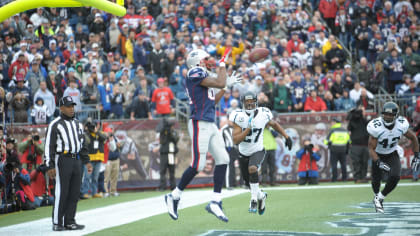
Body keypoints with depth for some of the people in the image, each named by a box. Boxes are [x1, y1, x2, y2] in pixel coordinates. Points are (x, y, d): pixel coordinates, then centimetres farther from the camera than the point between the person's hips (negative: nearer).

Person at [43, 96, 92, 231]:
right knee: (61, 193, -6)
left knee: (74, 193, 5)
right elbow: (49, 146, -10)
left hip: (76, 161, 7)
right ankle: (57, 223, 0)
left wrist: (86, 162, 12)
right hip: (62, 160, -7)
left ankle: (69, 222, 11)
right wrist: (50, 167, -15)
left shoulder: (77, 124, 14)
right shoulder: (55, 125, -7)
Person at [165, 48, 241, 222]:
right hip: (199, 124, -10)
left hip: (210, 125, 10)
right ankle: (174, 197, 6)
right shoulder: (195, 73, -9)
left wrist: (227, 86, 27)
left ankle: (215, 202, 6)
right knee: (197, 165, -10)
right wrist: (222, 64, -1)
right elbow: (220, 83, -16)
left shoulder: (205, 76, 20)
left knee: (222, 159, 3)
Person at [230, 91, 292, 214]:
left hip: (257, 151, -2)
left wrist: (286, 136, 4)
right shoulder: (239, 117, -19)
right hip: (244, 153, 2)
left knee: (252, 168, -31)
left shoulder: (263, 114, -15)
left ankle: (254, 199, -18)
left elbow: (274, 124, 9)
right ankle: (261, 195, 44)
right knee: (248, 180, 13)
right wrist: (248, 129, -34)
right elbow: (236, 140, -24)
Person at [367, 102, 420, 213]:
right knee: (376, 180, 6)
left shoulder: (401, 125, -22)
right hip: (378, 155, -1)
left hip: (392, 155, 1)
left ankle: (380, 198, 0)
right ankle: (377, 195, 41)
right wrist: (378, 162, -38)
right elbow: (371, 149, -23)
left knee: (395, 177, -21)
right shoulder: (376, 127, -30)